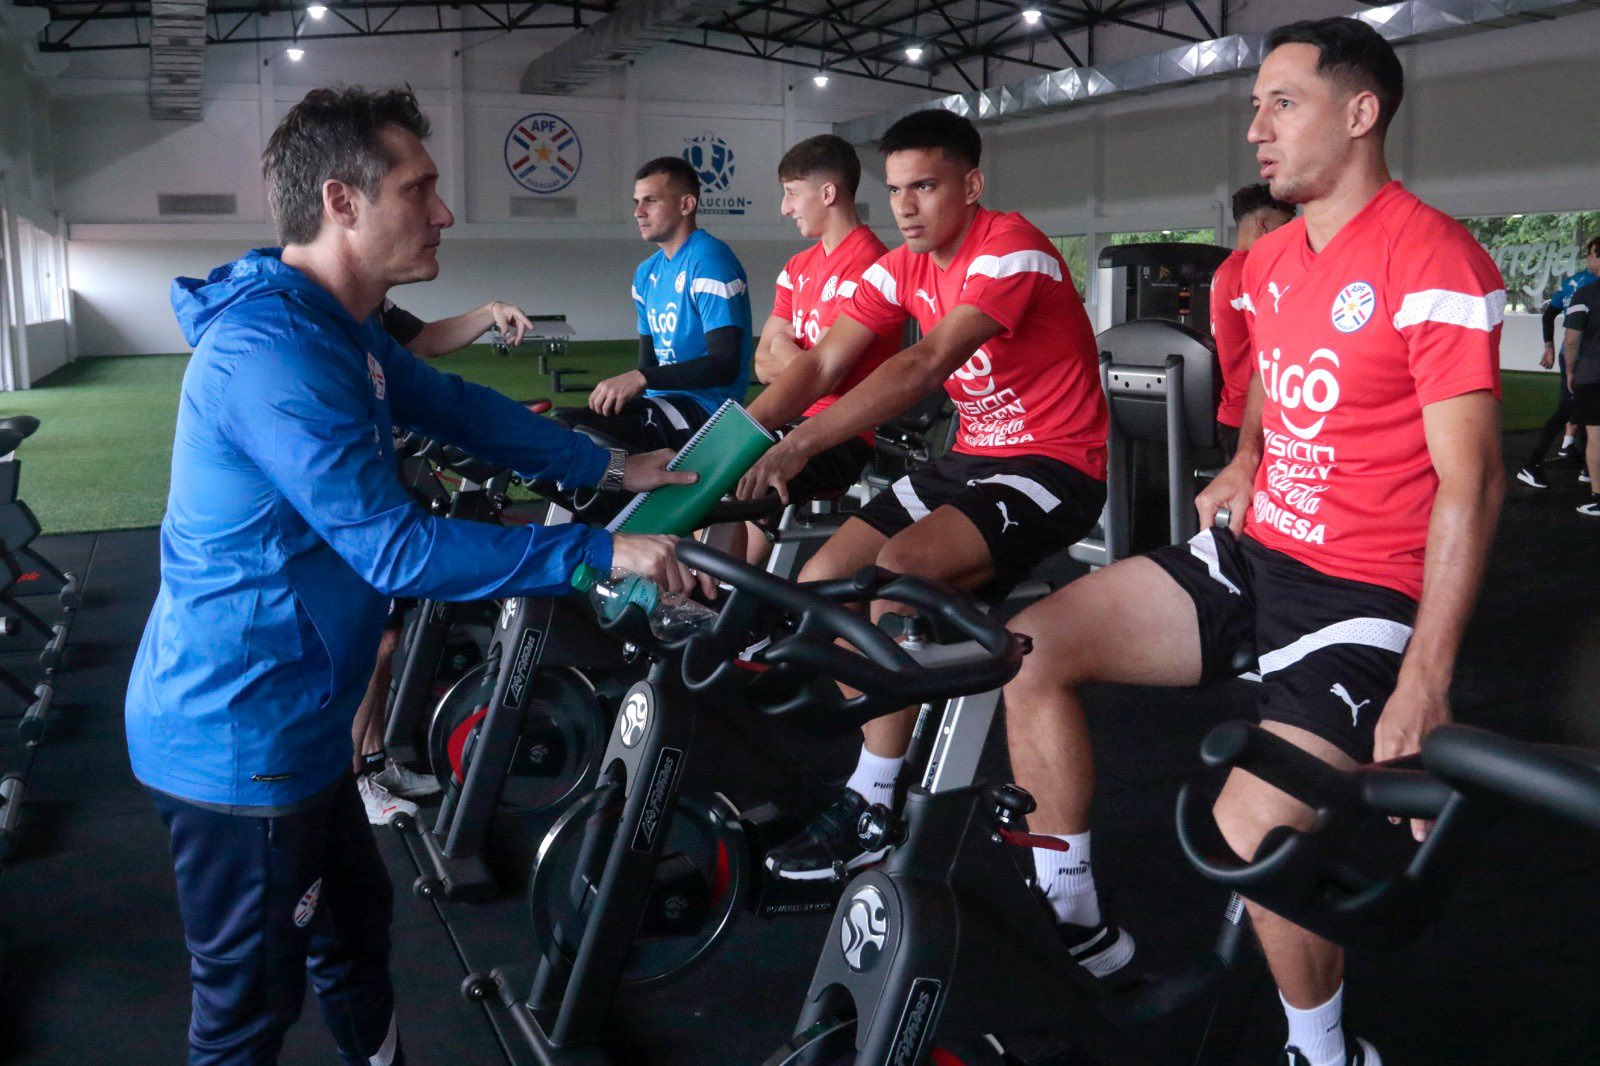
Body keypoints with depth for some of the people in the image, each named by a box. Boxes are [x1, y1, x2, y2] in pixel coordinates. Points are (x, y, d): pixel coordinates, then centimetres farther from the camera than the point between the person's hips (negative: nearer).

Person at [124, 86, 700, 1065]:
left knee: (355, 922, 25)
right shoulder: (270, 351, -27)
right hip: (240, 738, -10)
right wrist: (599, 553, -26)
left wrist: (611, 466, 7)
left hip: (287, 720, 10)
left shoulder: (336, 325, 6)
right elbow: (397, 548, -30)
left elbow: (456, 408, 13)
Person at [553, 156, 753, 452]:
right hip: (659, 401, 9)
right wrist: (615, 392, 1)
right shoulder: (646, 273, 18)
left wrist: (641, 378, -23)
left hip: (704, 405, -9)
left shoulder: (710, 261, -10)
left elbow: (725, 365, -19)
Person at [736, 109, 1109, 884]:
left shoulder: (1012, 249, -18)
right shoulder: (902, 268, 5)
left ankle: (871, 809, -16)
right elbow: (819, 364, -5)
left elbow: (926, 365, -32)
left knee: (903, 568, -30)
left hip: (1055, 466, -8)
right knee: (818, 586, -4)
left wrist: (798, 445, -40)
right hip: (971, 458, 8)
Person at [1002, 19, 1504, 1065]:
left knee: (1251, 829, -27)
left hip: (1365, 590, -8)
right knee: (1028, 648, -3)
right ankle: (1073, 922, 12)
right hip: (1254, 552, 8)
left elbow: (1471, 482, -19)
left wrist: (1425, 682, -24)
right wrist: (1246, 461, 9)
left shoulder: (1434, 262, -14)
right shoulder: (1271, 259, 10)